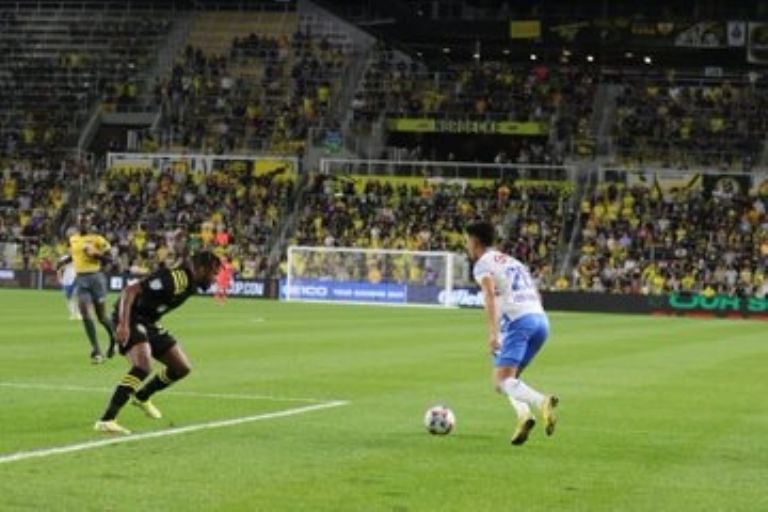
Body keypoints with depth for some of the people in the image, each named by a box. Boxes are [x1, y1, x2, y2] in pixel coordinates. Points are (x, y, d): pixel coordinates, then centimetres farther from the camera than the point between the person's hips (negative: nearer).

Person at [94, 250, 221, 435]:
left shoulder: (191, 283, 3)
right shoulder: (174, 278, -26)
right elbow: (130, 290, -30)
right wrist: (123, 324, -37)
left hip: (148, 322, 10)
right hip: (131, 318, -10)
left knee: (182, 368, 13)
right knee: (143, 366, -32)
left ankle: (141, 397, 37)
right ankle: (106, 420, -33)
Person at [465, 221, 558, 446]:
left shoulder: (483, 264, 5)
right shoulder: (512, 261, 29)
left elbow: (490, 296, -13)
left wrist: (493, 333, -22)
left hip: (518, 320, -8)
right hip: (541, 319, 8)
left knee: (502, 381, -12)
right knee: (510, 377, 18)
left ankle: (542, 401, -38)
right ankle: (524, 414, -9)